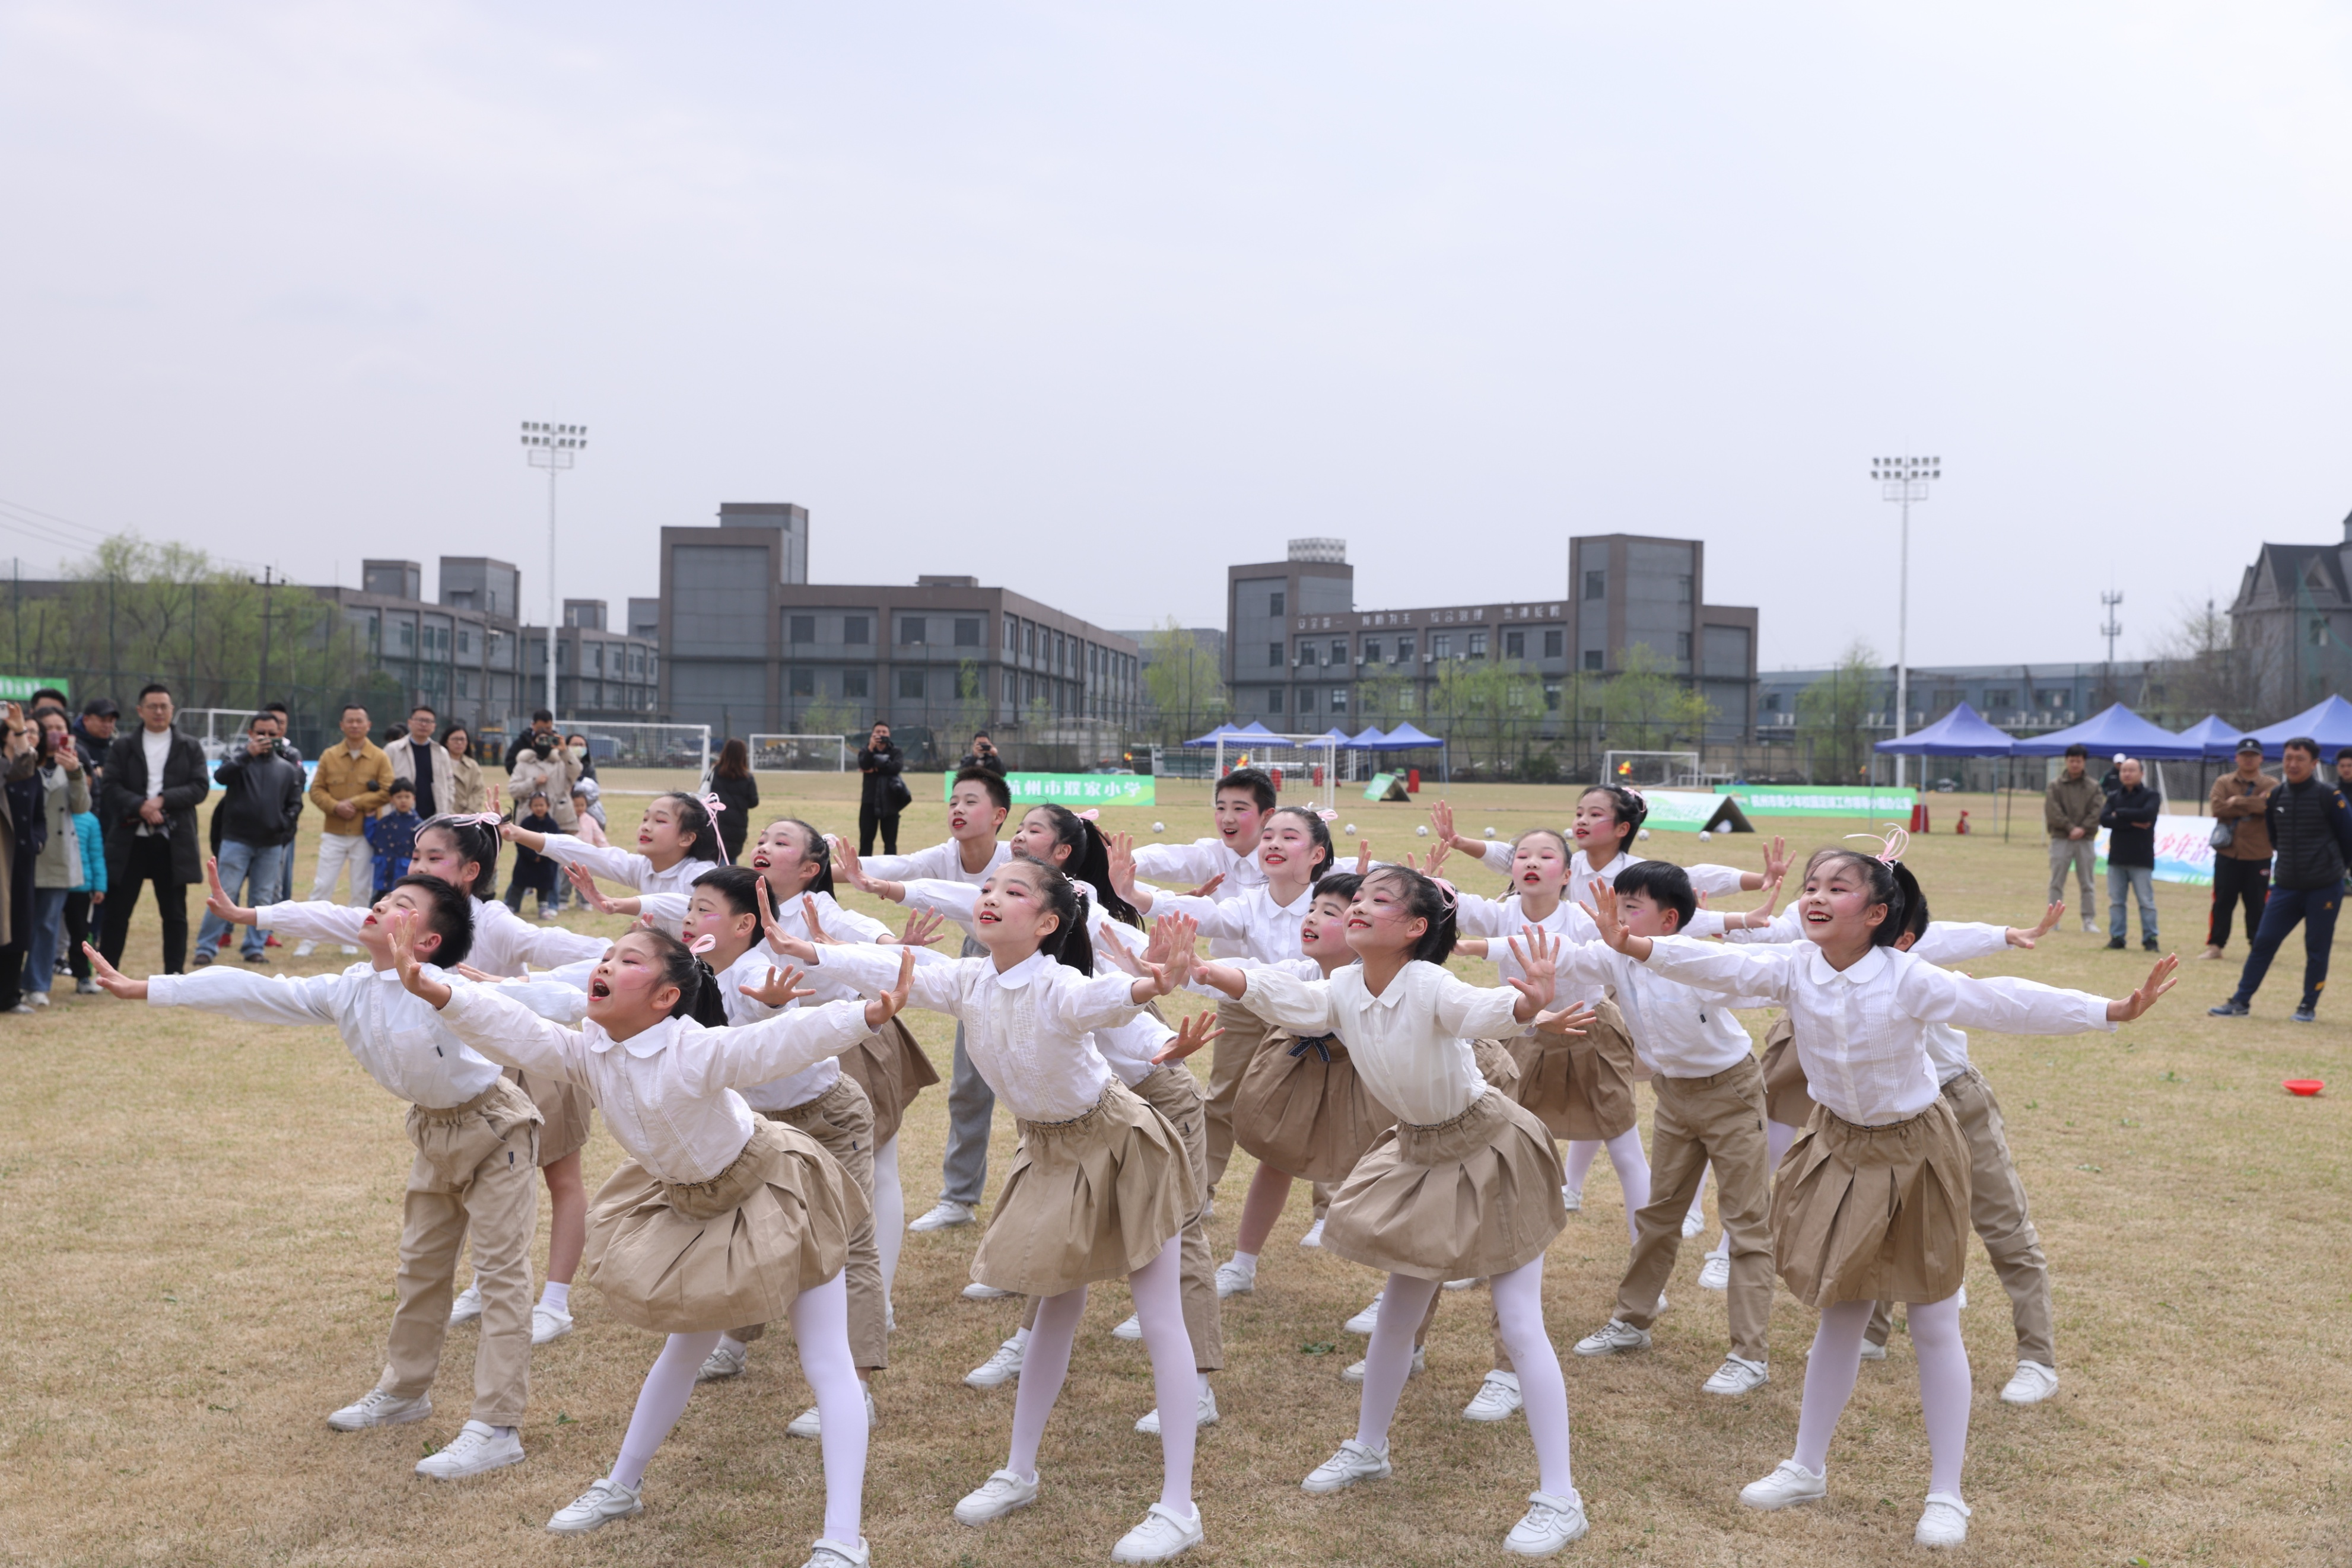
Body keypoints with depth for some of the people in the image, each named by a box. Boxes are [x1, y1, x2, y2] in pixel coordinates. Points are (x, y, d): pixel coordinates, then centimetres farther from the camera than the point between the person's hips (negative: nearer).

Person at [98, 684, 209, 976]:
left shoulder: (190, 748, 8)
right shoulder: (122, 747, 7)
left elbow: (200, 787, -2)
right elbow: (110, 787, -3)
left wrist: (163, 800, -15)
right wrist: (141, 806, -18)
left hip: (173, 841, 0)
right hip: (130, 839, 0)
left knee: (174, 912, 4)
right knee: (117, 910, 3)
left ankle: (174, 973, 11)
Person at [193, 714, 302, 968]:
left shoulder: (287, 769, 11)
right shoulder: (238, 759, 3)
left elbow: (295, 804, 13)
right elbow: (222, 775, -18)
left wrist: (284, 825, -3)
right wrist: (248, 754, -29)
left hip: (271, 845, 3)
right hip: (237, 840, -3)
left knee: (263, 898, 7)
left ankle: (255, 947, 15)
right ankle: (206, 947, 0)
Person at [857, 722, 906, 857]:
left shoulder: (896, 752, 4)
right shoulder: (865, 750, 6)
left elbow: (896, 767, -15)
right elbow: (864, 765, -14)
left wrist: (875, 769, -11)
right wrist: (871, 748, -25)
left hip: (889, 802, -1)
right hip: (869, 801, 1)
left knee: (890, 841, 3)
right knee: (866, 839, 2)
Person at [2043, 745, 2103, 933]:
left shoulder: (2093, 787, 7)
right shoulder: (2055, 785, 2)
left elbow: (2097, 811, -2)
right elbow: (2053, 811, -6)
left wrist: (2083, 829, -15)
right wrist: (2070, 827, -14)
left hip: (2085, 840, 1)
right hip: (2061, 839, -1)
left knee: (2087, 883, 5)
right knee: (2057, 882, 1)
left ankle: (2089, 920, 10)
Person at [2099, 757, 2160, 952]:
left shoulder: (2151, 796, 1)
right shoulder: (2114, 798, 10)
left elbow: (2146, 814, -20)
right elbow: (2103, 819, -6)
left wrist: (2120, 814, -10)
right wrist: (2131, 822, -16)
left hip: (2142, 859, -4)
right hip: (2116, 857, 4)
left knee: (2146, 901, 0)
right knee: (2115, 901, 5)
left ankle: (2150, 938, 8)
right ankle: (2117, 937, 12)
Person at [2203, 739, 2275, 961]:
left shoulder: (2272, 786, 2)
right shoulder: (2224, 783, 6)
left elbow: (2270, 806, -19)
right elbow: (2217, 809, -10)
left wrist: (2237, 802, -13)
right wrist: (2252, 806, -12)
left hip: (2258, 856, -1)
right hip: (2227, 853, 1)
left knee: (2257, 904, 5)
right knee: (2222, 902, 4)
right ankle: (2215, 945, 11)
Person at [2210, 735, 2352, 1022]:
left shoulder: (2329, 796, -10)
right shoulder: (2276, 796, 4)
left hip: (2325, 888, -4)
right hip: (2286, 887, 4)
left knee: (2317, 949, 4)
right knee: (2264, 942, 2)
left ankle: (2309, 1007, 16)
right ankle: (2241, 1002, 5)